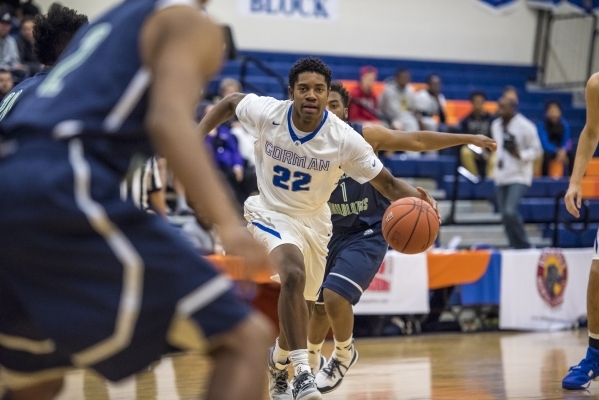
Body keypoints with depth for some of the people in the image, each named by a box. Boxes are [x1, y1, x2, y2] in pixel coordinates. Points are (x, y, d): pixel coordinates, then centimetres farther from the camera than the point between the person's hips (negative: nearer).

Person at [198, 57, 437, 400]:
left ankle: (278, 364, 46)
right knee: (293, 275, -31)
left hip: (314, 219, 3)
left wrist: (414, 197, -38)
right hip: (273, 213, -3)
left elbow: (387, 183, -18)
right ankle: (302, 372, -32)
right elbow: (231, 102, 1)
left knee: (303, 303, 16)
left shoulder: (344, 139, -23)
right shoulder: (267, 114, -20)